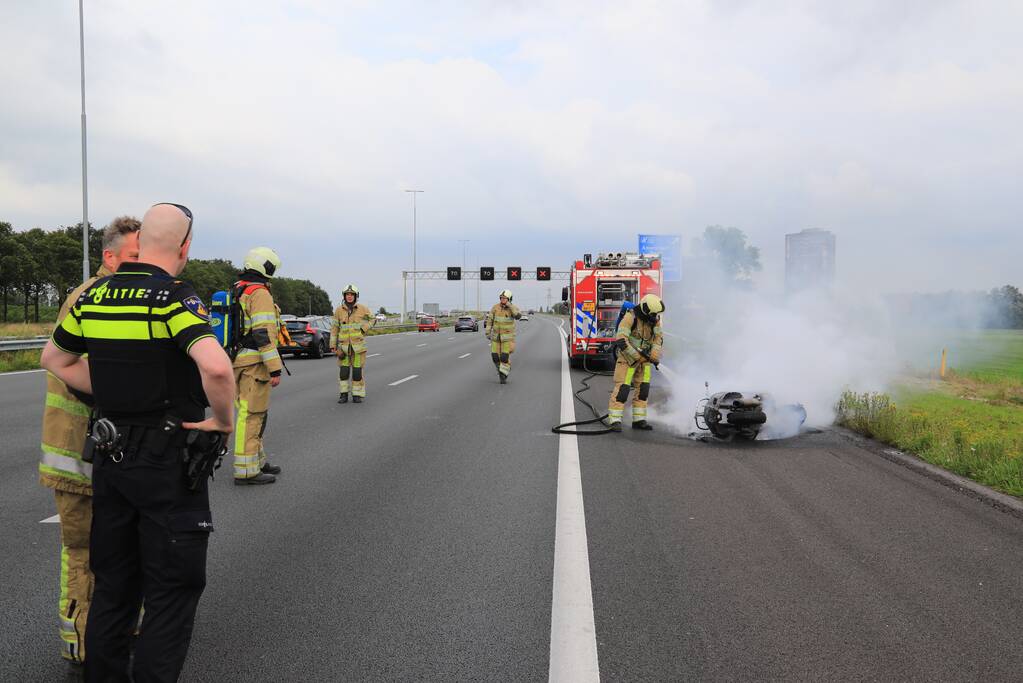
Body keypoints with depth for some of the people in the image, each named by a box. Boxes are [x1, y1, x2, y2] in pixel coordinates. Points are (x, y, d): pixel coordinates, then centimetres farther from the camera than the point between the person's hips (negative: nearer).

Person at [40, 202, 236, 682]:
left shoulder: (93, 296, 4)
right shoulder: (174, 298, -18)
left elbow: (54, 360, 16)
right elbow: (216, 367, -34)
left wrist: (113, 395, 8)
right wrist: (223, 420, -17)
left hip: (109, 457, 7)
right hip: (168, 459, -7)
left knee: (113, 584, 20)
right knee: (172, 589, 6)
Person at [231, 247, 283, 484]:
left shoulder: (236, 292, 17)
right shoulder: (260, 293, -14)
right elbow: (263, 334, -22)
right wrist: (275, 368, -21)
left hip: (238, 361, 10)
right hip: (254, 363, -10)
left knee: (254, 413, 18)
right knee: (252, 415, -6)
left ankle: (257, 460, 26)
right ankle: (246, 471, -4)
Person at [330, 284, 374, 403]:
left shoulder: (363, 309, 0)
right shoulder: (339, 310, 2)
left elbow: (372, 320, 12)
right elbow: (334, 328, 5)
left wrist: (363, 329, -4)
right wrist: (333, 345, 0)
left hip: (358, 344, -1)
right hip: (344, 345, 1)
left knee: (358, 370, 0)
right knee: (343, 370, 0)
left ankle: (357, 395, 9)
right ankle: (343, 394, 11)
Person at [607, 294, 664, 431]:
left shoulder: (654, 319, -2)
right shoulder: (630, 317, -21)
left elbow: (658, 338, 2)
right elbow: (621, 340, -26)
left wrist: (655, 357, -14)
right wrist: (636, 357, -24)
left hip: (644, 358, 6)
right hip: (628, 357, -6)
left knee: (643, 389, 5)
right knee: (622, 388, -11)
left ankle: (639, 420, 13)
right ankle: (614, 420, -8)